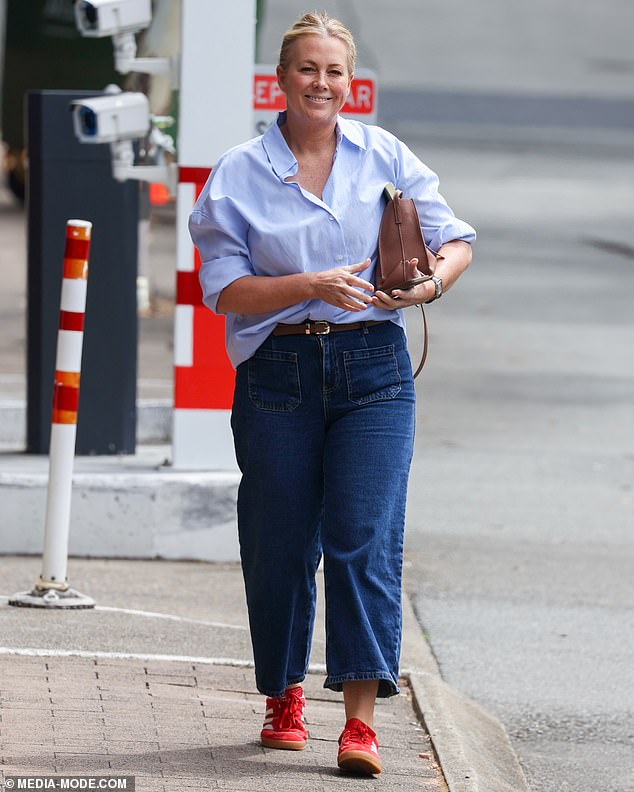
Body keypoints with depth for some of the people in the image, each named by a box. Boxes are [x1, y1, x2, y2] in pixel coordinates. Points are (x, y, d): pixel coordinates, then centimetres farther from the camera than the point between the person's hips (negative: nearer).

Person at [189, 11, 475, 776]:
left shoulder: (385, 157, 5)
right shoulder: (239, 175, 2)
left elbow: (455, 240, 8)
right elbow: (225, 289, -4)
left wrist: (430, 282, -14)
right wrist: (315, 287, -18)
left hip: (373, 368, 0)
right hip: (278, 371, 0)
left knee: (364, 537, -10)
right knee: (280, 542, 5)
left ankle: (360, 719, -11)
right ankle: (283, 698, 25)